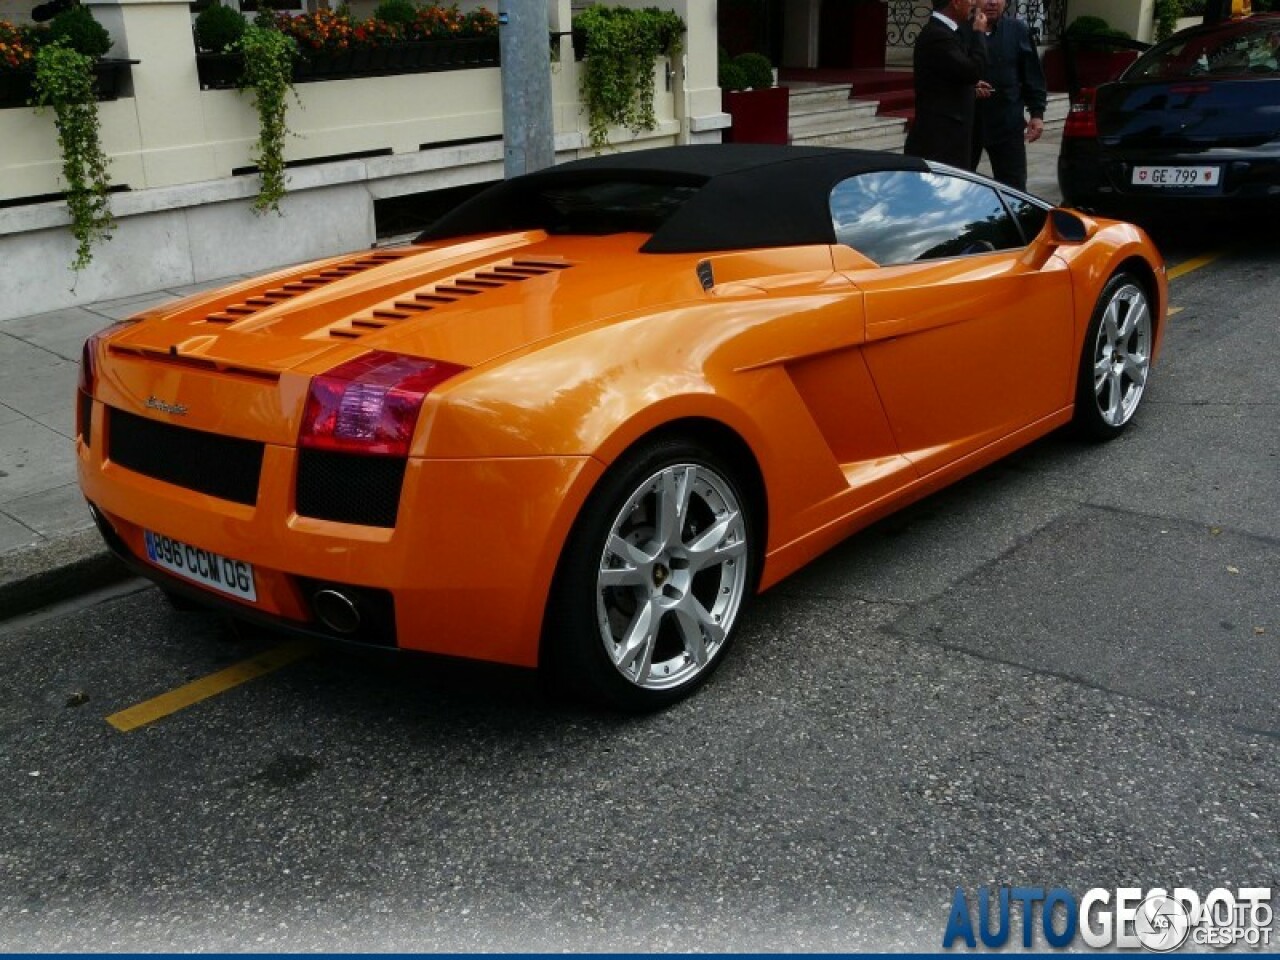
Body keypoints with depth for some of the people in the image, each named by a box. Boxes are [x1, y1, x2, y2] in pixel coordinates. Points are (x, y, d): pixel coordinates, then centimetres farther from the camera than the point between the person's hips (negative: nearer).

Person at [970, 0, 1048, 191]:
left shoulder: (1018, 30, 5)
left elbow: (1033, 76, 7)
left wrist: (1037, 113, 2)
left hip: (1008, 125, 1)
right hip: (964, 122, -1)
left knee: (1014, 189, 3)